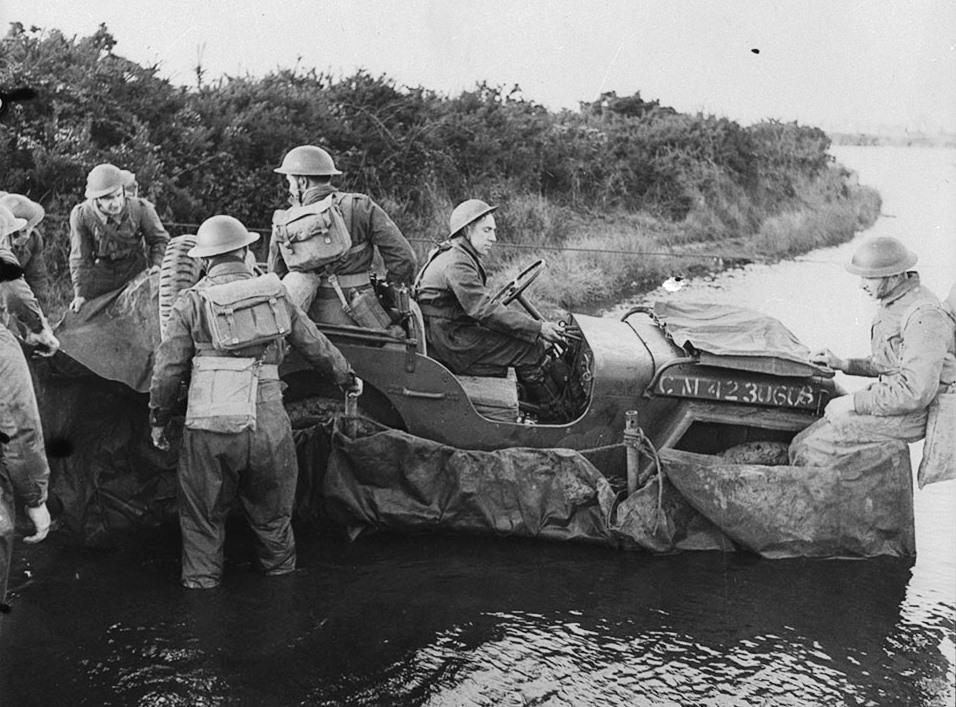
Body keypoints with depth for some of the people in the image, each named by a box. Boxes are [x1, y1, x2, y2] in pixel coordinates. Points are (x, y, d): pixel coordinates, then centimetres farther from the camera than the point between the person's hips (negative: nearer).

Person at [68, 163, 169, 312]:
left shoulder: (141, 209, -21)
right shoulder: (81, 215, -20)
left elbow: (160, 239, -3)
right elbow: (80, 258, -11)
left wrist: (156, 264, -20)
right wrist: (80, 293, -14)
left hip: (135, 272, 0)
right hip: (100, 274, 1)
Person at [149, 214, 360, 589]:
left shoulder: (192, 302, 2)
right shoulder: (275, 293, 10)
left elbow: (167, 369, 2)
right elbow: (315, 344, 19)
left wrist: (159, 420, 16)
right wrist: (346, 377, 35)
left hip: (209, 425, -2)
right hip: (269, 426, 2)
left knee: (202, 517, 16)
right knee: (271, 515, 21)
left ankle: (201, 581, 21)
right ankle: (281, 573, 36)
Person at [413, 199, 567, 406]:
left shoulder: (458, 258, 16)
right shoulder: (457, 264, -19)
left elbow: (481, 305, 18)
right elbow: (485, 311, -26)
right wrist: (538, 328, -26)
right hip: (451, 344, -11)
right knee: (531, 347, -12)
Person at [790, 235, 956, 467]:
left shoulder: (924, 317, -22)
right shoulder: (892, 305, 11)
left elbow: (917, 393, -27)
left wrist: (854, 402, -19)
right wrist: (843, 364, 8)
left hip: (908, 414, -10)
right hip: (888, 400, 10)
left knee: (811, 453, -16)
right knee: (800, 445, 0)